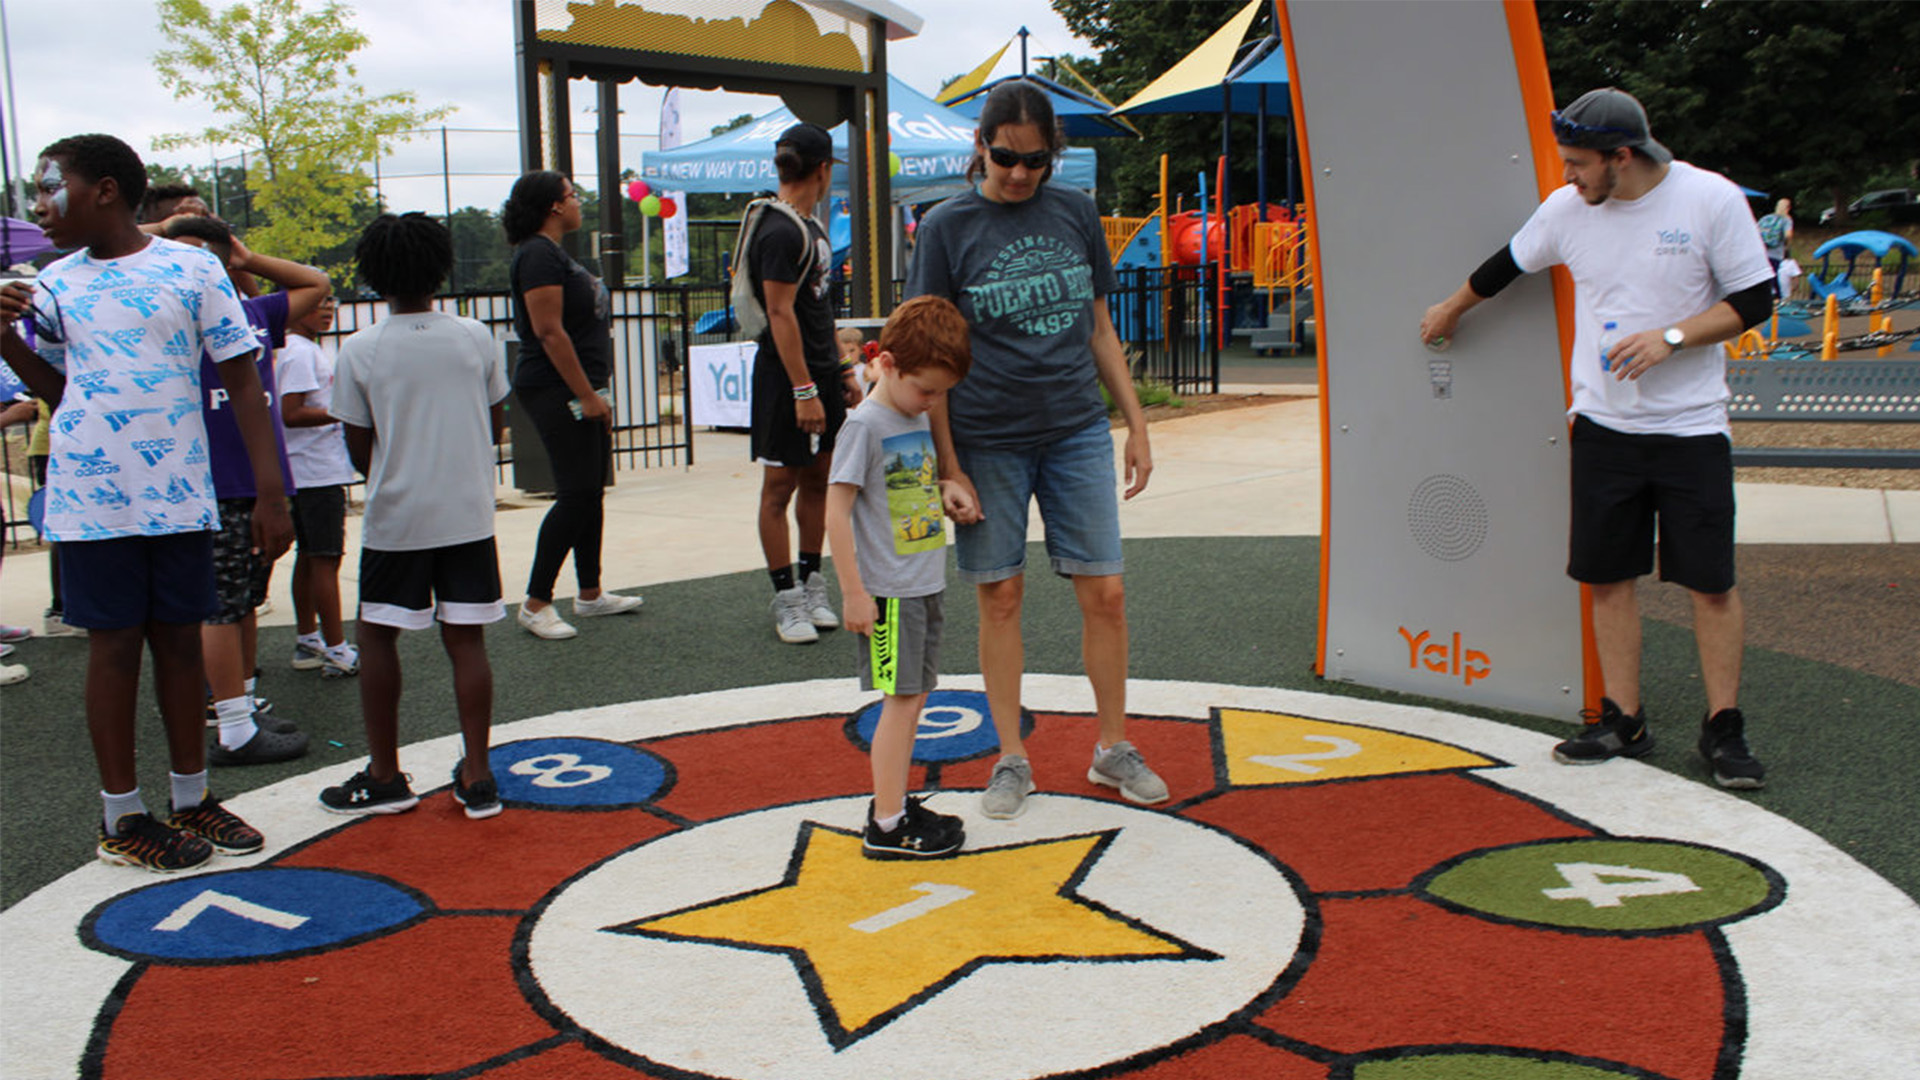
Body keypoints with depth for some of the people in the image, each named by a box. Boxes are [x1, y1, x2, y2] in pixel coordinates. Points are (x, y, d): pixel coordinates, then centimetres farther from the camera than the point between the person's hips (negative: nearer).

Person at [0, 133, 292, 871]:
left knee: (180, 640, 9)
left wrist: (269, 490, -7)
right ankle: (121, 817, 16)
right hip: (91, 499, 1)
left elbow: (242, 381, -2)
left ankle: (191, 797, 22)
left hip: (179, 496, -1)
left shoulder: (191, 269, -3)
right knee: (113, 643, 6)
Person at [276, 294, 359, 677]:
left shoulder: (308, 350, 17)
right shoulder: (301, 353, -15)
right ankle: (336, 651, -5)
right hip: (319, 473, -10)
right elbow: (290, 414, -22)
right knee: (326, 559, -7)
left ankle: (307, 641, 23)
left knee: (309, 556, 14)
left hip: (309, 472, 10)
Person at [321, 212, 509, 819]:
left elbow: (359, 453, -2)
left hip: (395, 518, -2)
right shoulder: (476, 339, -1)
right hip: (469, 514, 2)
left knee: (377, 637, 11)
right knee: (466, 640, 7)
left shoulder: (360, 351, -7)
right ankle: (476, 777, 9)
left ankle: (384, 776, 17)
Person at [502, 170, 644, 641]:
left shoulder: (554, 253, 19)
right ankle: (536, 602, -4)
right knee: (577, 493, -10)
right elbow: (549, 332, -20)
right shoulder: (538, 254, -14)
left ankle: (590, 593, 21)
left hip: (580, 390, 10)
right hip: (555, 390, -10)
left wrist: (596, 392, 22)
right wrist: (587, 395, -20)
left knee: (592, 491, 12)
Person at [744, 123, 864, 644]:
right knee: (781, 485, 0)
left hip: (820, 371, 9)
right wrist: (804, 390, -22)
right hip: (786, 375, -9)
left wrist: (841, 370, 21)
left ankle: (812, 585, 22)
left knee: (817, 480, 13)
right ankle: (787, 599, 6)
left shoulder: (810, 227, 15)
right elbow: (781, 314, -20)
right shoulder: (779, 232, -15)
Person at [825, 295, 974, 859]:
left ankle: (894, 802, 25)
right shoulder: (866, 423, -14)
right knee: (902, 698, -7)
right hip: (887, 590, -8)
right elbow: (837, 510, -16)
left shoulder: (918, 417, 10)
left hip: (924, 585, 8)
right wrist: (853, 592, -17)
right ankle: (886, 826, 0)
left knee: (915, 694, 13)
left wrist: (951, 489, 7)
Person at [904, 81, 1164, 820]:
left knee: (1104, 590, 3)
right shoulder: (947, 227, -3)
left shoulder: (1076, 214, 6)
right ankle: (1012, 759, 19)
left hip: (1077, 432, 3)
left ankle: (1114, 749, 20)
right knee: (1001, 595, 5)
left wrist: (1136, 424, 11)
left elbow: (1099, 329, 14)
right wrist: (949, 467, -8)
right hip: (988, 441, -2)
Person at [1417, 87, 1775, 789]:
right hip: (1603, 422, 3)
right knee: (1608, 575, 4)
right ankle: (1623, 721, 15)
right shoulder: (1567, 210, 2)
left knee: (1711, 581, -1)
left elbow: (1753, 301, -6)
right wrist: (1450, 311, 33)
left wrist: (1669, 338, -19)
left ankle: (1723, 728, 10)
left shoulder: (1711, 199, -9)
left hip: (1691, 425, -3)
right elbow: (1506, 266, 20)